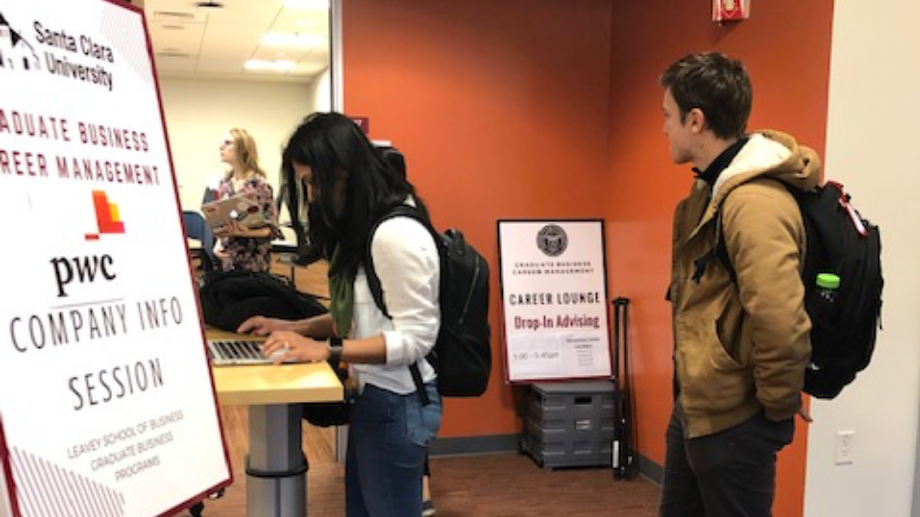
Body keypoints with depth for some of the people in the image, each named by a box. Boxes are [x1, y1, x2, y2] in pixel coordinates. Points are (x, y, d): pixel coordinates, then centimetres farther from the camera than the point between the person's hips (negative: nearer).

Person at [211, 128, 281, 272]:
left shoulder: (260, 185, -11)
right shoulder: (224, 184, 6)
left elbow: (272, 228, -12)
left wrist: (245, 232, -27)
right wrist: (218, 243, -3)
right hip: (227, 259, 5)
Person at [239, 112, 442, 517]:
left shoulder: (397, 233, -23)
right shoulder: (364, 228, 8)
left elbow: (415, 337, -22)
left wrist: (327, 350, -25)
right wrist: (292, 328, 3)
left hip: (398, 402, -9)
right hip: (373, 394, 9)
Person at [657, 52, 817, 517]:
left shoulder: (753, 201, -25)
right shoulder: (714, 187, 7)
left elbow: (781, 323, -31)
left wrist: (778, 403, -15)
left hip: (734, 419, -10)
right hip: (695, 406, 10)